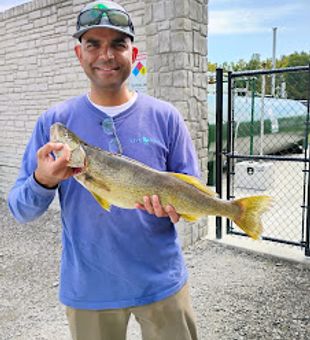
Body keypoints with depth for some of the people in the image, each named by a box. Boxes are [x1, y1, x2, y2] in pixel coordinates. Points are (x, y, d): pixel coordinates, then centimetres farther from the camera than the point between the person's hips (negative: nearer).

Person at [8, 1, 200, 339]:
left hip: (161, 282, 1)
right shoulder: (53, 122, -4)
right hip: (87, 288, 0)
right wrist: (43, 180, -24)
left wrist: (174, 206, -21)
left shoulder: (165, 117, -4)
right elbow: (20, 210, -3)